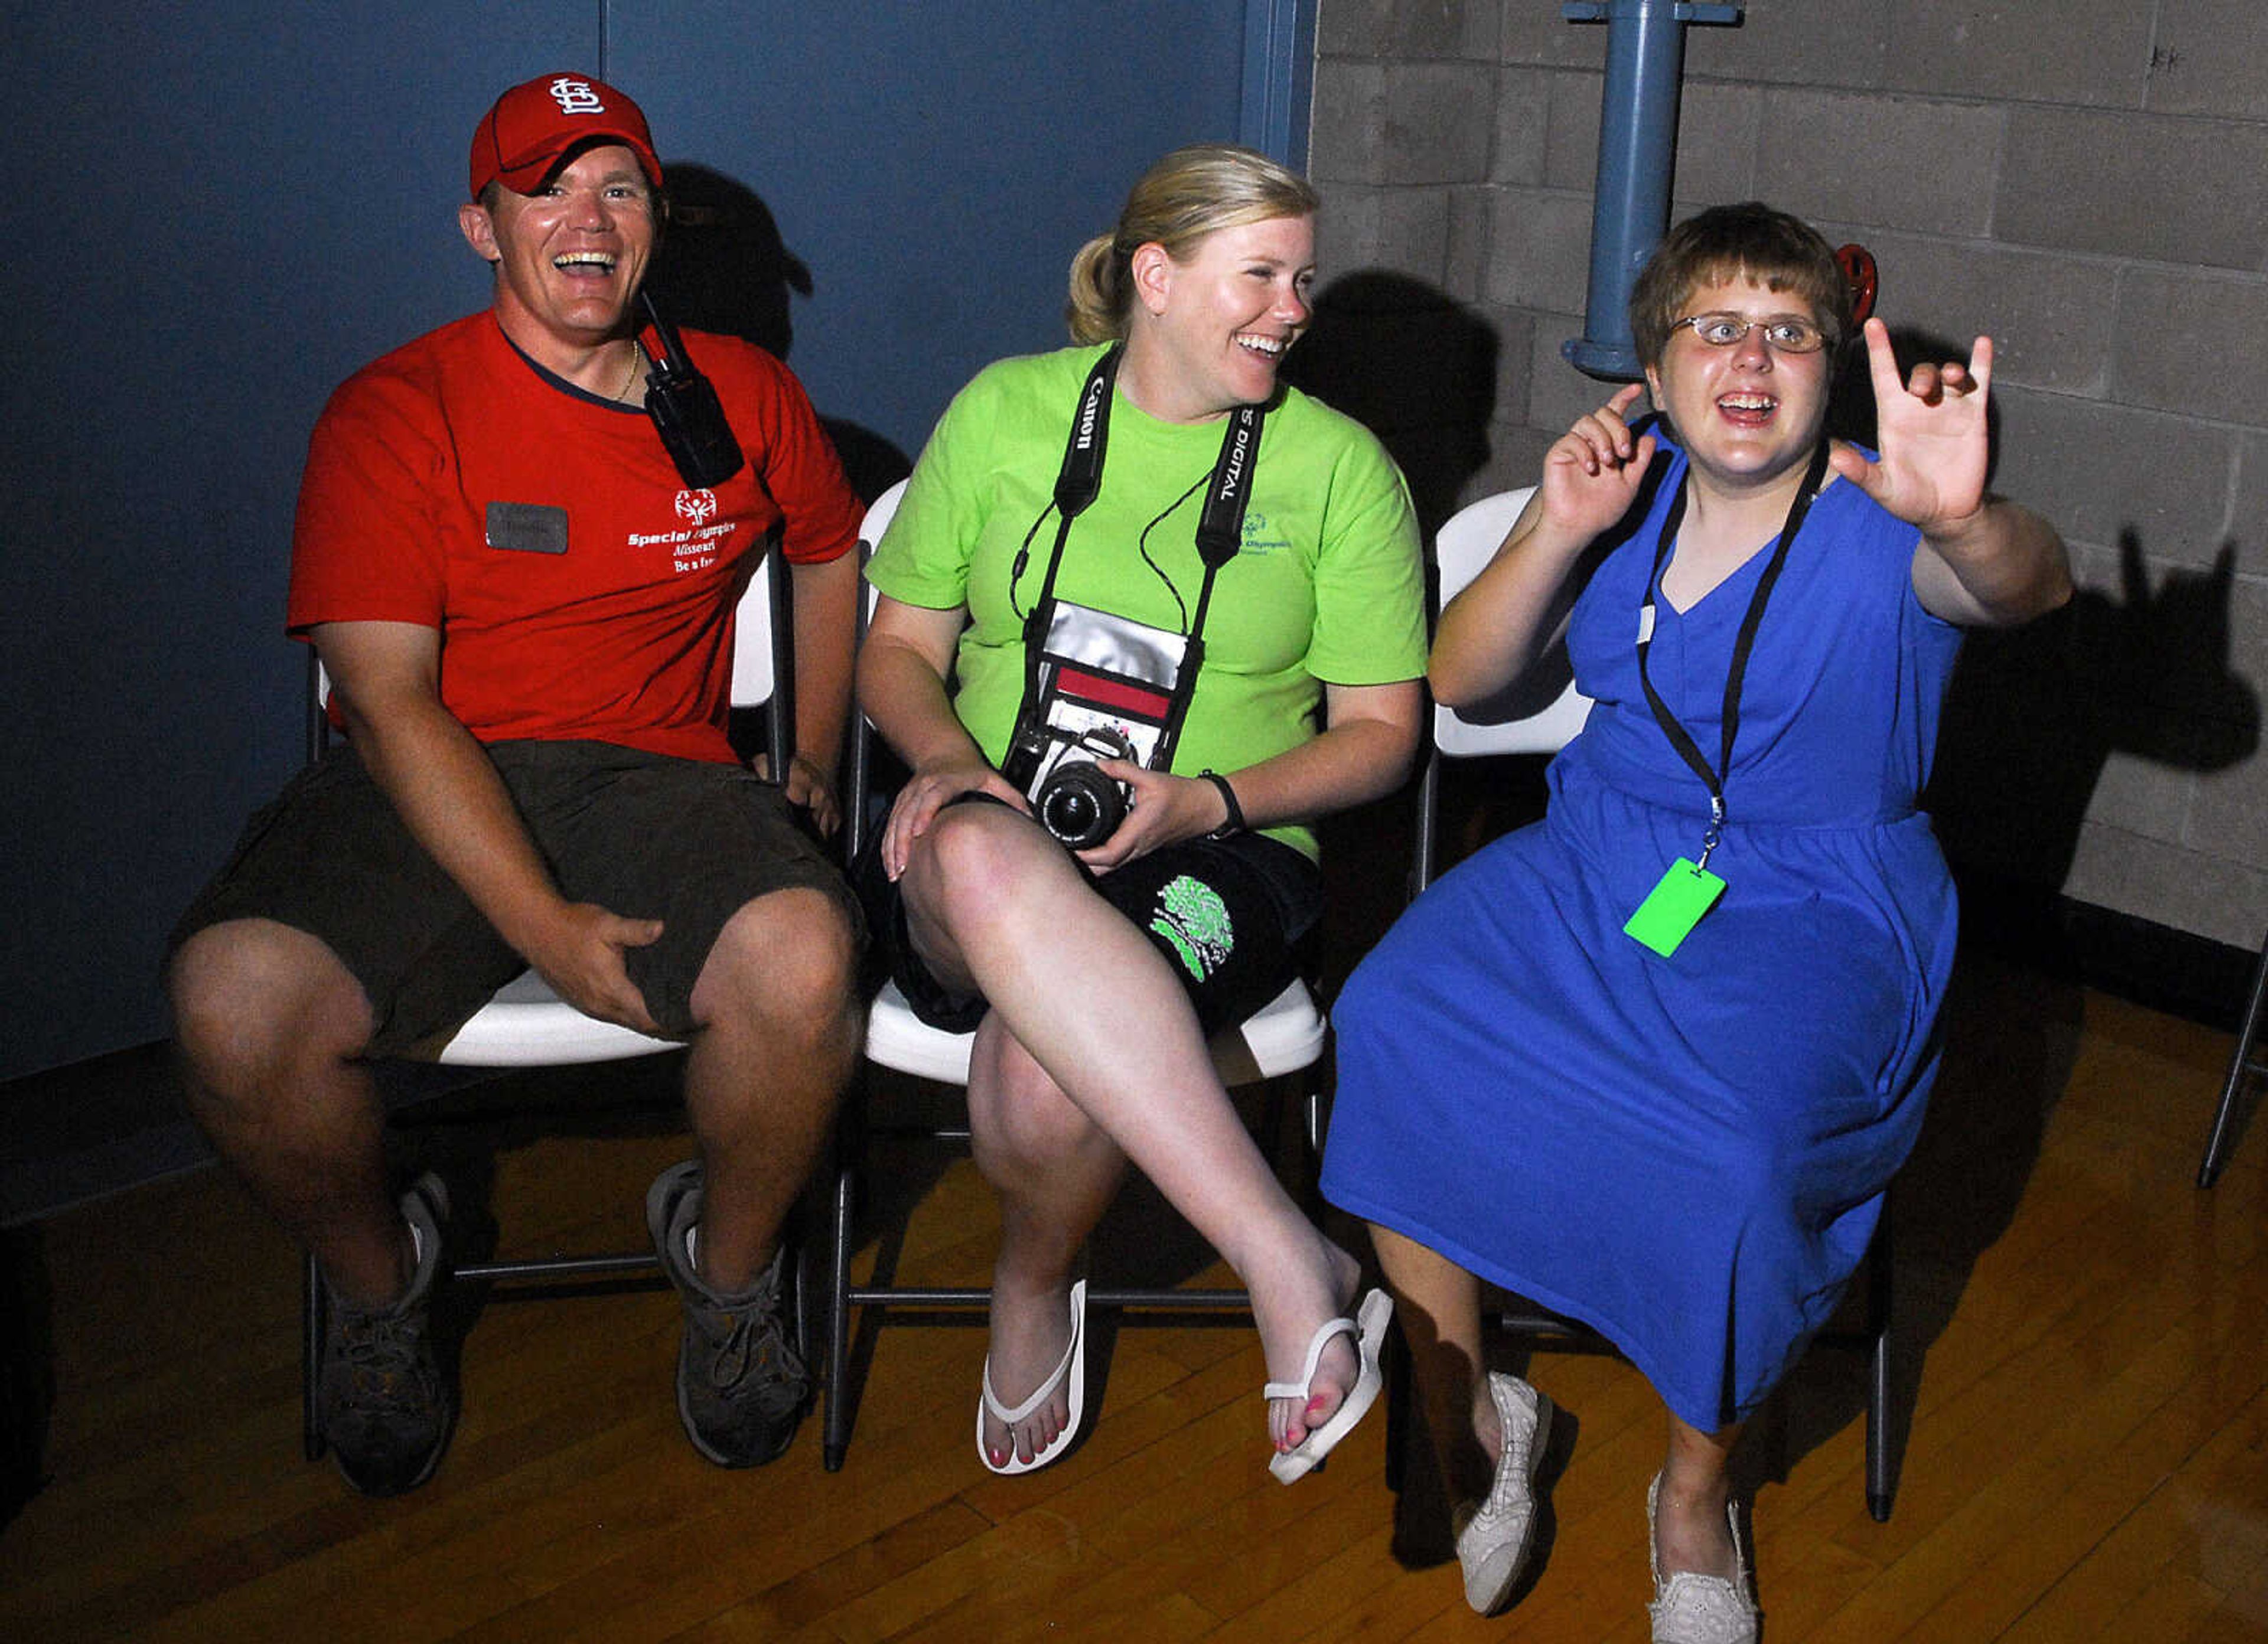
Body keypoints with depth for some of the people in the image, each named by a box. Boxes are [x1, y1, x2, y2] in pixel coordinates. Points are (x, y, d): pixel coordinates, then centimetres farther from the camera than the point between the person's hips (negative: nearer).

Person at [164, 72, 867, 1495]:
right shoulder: (393, 414, 0)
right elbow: (388, 701, -9)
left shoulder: (741, 394, 12)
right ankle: (379, 1272, 5)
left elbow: (831, 550, 32)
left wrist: (814, 763, 20)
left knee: (804, 958, -33)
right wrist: (542, 925, -20)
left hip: (657, 781, 2)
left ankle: (731, 1260, 1)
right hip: (428, 796, -1)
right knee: (237, 999, -31)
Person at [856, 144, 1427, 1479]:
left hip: (1220, 860, -1)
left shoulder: (1339, 465, 7)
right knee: (987, 858, -40)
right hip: (990, 833, 1)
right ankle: (1291, 1263, -35)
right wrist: (948, 757, -10)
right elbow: (898, 647, 13)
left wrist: (1208, 803, -11)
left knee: (1046, 1076, -35)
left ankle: (1036, 1291, 2)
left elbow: (1381, 732, 7)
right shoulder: (1005, 412, 9)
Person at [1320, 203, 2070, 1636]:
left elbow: (2030, 587, -29)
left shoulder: (1879, 521, -7)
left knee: (1733, 1150, -31)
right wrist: (1556, 534, -13)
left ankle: (1698, 1496, 1)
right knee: (1393, 1021, -22)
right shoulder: (1627, 481, 5)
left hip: (1815, 911, -3)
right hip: (1594, 865, 4)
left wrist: (1966, 520, -53)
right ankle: (1462, 1408, 0)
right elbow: (1459, 680, 4)